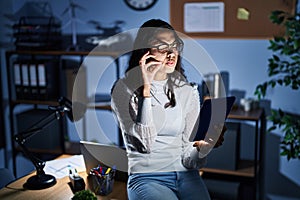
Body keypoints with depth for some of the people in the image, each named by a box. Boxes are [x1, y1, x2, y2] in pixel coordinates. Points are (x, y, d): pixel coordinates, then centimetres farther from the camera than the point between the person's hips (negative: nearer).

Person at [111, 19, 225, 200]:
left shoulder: (188, 92, 9)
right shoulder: (125, 89, -1)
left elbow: (188, 158, 7)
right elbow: (145, 142, -14)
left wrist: (202, 148, -16)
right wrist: (146, 88, -16)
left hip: (186, 175, 4)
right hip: (146, 177, -4)